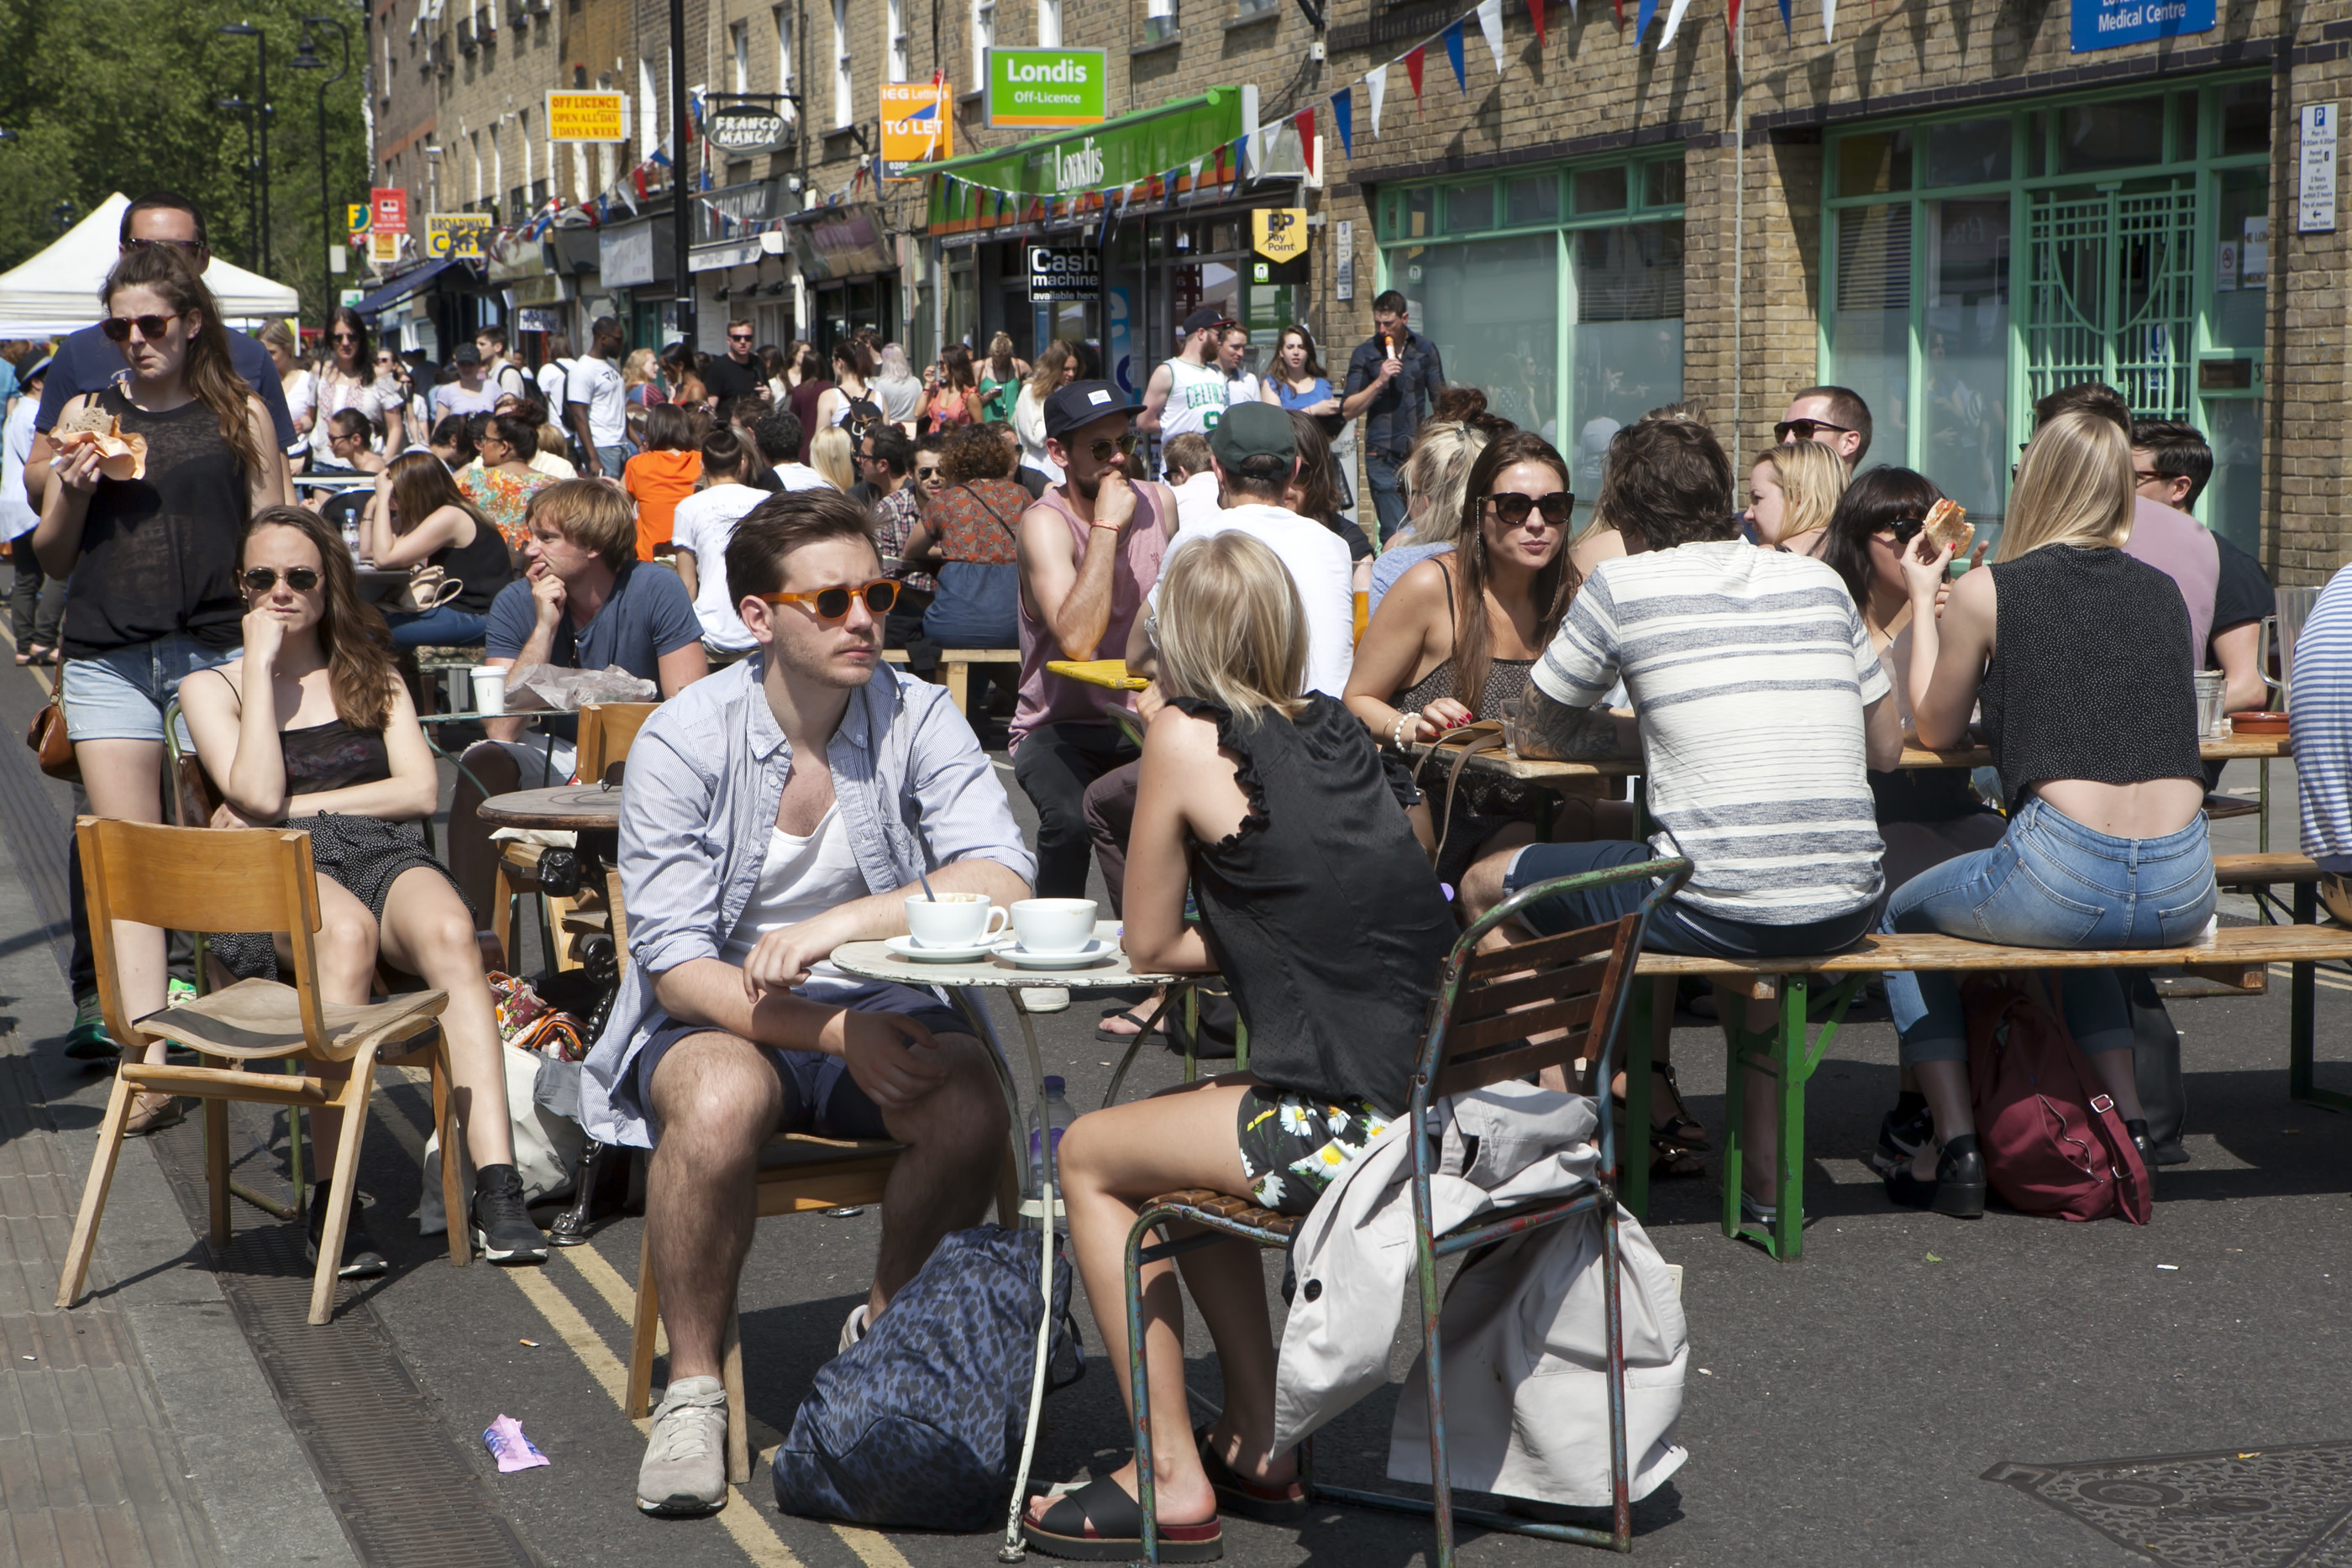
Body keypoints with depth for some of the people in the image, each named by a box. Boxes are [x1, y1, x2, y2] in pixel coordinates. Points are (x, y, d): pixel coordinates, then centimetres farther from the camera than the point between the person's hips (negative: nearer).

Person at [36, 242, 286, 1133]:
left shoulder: (240, 413, 8)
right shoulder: (87, 412, 12)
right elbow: (52, 557, 16)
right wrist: (72, 496, -4)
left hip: (217, 648, -2)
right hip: (107, 657, 2)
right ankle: (147, 1062, -8)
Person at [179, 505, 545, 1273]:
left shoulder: (374, 676, 25)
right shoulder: (211, 686, 18)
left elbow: (421, 790, 9)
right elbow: (256, 794, -2)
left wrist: (294, 807, 0)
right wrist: (262, 664, 2)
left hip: (388, 855, 2)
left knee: (449, 932, -35)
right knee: (346, 931, -40)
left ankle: (497, 1187, -46)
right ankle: (334, 1197, -40)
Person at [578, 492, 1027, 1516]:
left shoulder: (916, 719, -5)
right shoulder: (682, 742, -10)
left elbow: (1002, 877, -18)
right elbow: (674, 962, -14)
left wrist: (845, 921, -31)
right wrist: (836, 1035, -25)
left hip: (879, 1012, 2)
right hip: (717, 1018, -2)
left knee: (970, 1108, -29)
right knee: (723, 1100, -36)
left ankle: (886, 1334, 0)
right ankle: (692, 1386, -15)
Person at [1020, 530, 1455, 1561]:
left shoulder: (1187, 739, -3)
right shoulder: (1336, 730, 15)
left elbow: (1149, 944, 5)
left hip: (1350, 1130, -7)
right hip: (1444, 1107, 7)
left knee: (1089, 1156, 14)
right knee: (1180, 1125, 29)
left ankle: (1173, 1484, 14)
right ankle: (1257, 1444, 30)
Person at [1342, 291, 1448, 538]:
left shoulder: (1425, 349, 9)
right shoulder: (1365, 354, 4)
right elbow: (1348, 410, -1)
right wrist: (1379, 381, -13)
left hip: (1419, 453, 2)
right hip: (1382, 455, -2)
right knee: (1395, 531, -10)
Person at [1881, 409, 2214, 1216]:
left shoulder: (1987, 591, 2)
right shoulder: (2162, 591, 14)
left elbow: (1936, 728, 15)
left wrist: (1923, 599, 26)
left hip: (2063, 875, -5)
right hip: (2183, 895, 5)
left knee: (1903, 918, 25)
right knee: (2082, 939, 40)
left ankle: (1954, 1142, 15)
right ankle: (2127, 1121, 24)